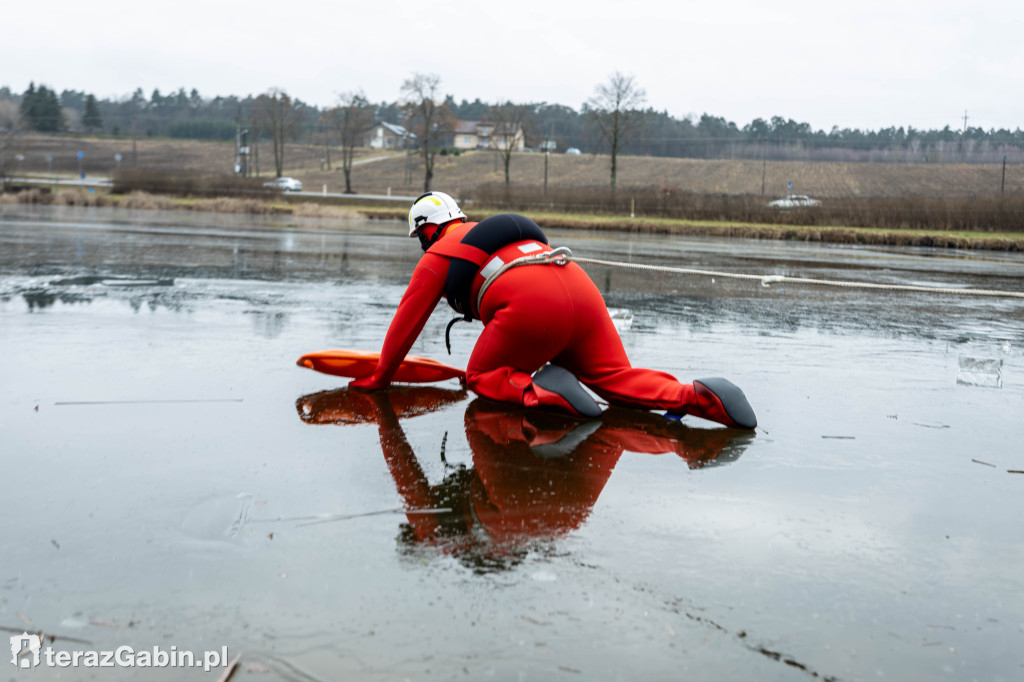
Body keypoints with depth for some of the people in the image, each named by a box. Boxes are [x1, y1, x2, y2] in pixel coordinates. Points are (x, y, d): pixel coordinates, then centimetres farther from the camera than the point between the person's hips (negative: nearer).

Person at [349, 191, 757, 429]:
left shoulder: (438, 256, 19)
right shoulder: (491, 232, 40)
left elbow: (407, 321, 23)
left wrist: (381, 377, 35)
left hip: (533, 308, -7)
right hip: (582, 289, 7)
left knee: (481, 378, 12)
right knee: (616, 378, 11)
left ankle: (539, 391, -18)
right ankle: (697, 396, -13)